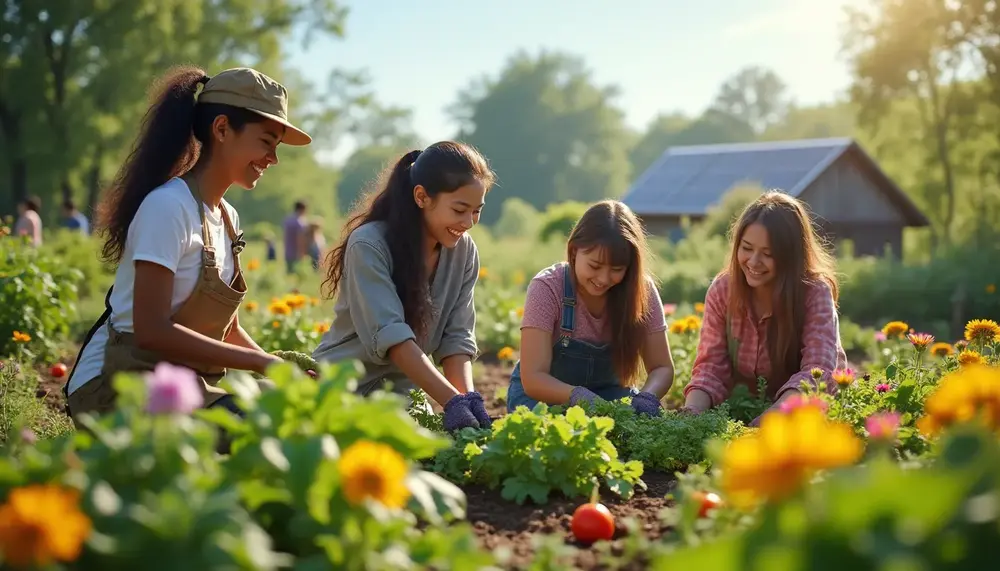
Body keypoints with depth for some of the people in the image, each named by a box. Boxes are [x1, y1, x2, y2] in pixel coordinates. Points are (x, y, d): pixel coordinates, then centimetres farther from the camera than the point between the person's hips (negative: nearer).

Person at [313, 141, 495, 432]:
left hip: (404, 392, 4)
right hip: (340, 389, -4)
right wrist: (454, 402, -35)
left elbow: (457, 338, -5)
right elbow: (391, 335, -27)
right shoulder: (370, 245, -19)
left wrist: (469, 398, -22)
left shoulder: (464, 251, -2)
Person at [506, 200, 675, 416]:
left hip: (609, 391, 3)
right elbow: (533, 378, -27)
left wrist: (647, 397, -35)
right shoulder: (547, 289, -23)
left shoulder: (642, 291, -15)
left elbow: (662, 368, -11)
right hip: (547, 392, -3)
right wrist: (579, 396, -47)